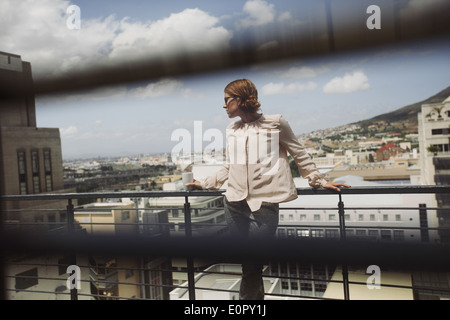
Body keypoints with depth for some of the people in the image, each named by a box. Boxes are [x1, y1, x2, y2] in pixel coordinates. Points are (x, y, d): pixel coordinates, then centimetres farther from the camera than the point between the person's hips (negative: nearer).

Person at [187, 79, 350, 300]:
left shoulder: (276, 123, 0)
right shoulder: (232, 130, 15)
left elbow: (300, 155, 7)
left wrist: (319, 181, 4)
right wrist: (205, 184, 20)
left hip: (265, 204, -4)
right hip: (235, 205, 4)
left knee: (252, 268, -3)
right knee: (249, 264, 7)